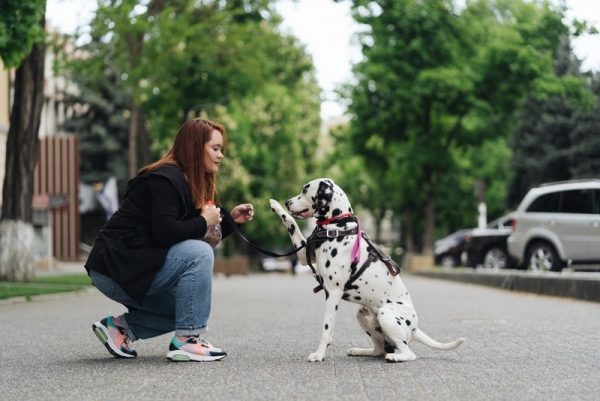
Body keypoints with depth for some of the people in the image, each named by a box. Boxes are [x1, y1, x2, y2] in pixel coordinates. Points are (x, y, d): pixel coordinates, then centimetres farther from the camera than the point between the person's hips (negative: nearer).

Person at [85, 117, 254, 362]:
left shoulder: (189, 183, 14)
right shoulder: (166, 179, -16)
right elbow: (164, 232, -27)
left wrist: (230, 219, 7)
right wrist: (203, 222, -15)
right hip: (116, 267, -11)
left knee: (191, 304, 13)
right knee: (199, 254, -22)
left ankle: (120, 327, 12)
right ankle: (186, 342, -18)